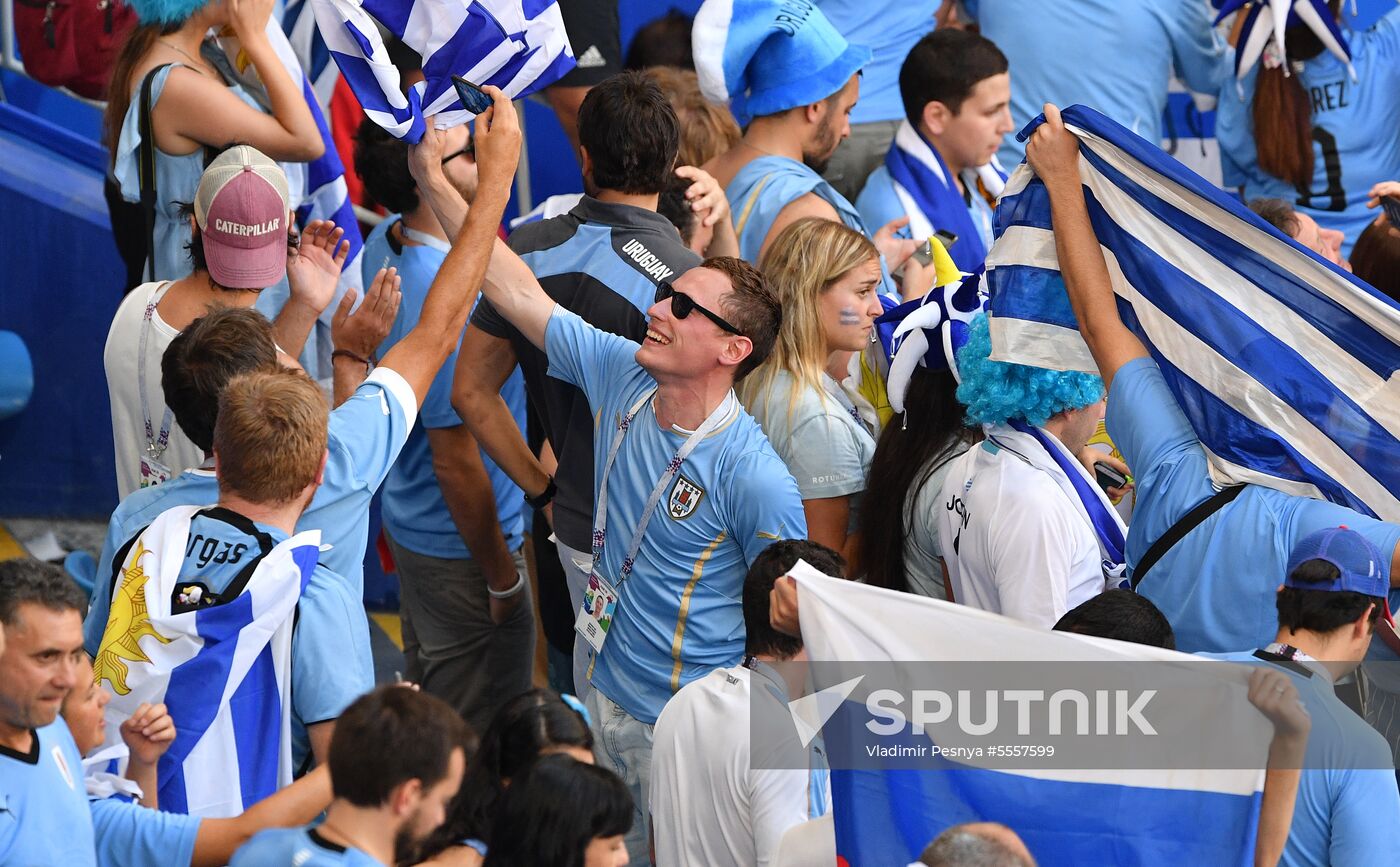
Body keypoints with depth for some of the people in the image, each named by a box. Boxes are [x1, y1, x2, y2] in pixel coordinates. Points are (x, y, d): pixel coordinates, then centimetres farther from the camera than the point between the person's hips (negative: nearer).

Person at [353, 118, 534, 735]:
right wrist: (502, 576, -15)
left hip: (409, 520, 9)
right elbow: (456, 458, -26)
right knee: (480, 743, 7)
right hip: (462, 545, -9)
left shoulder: (388, 241, -4)